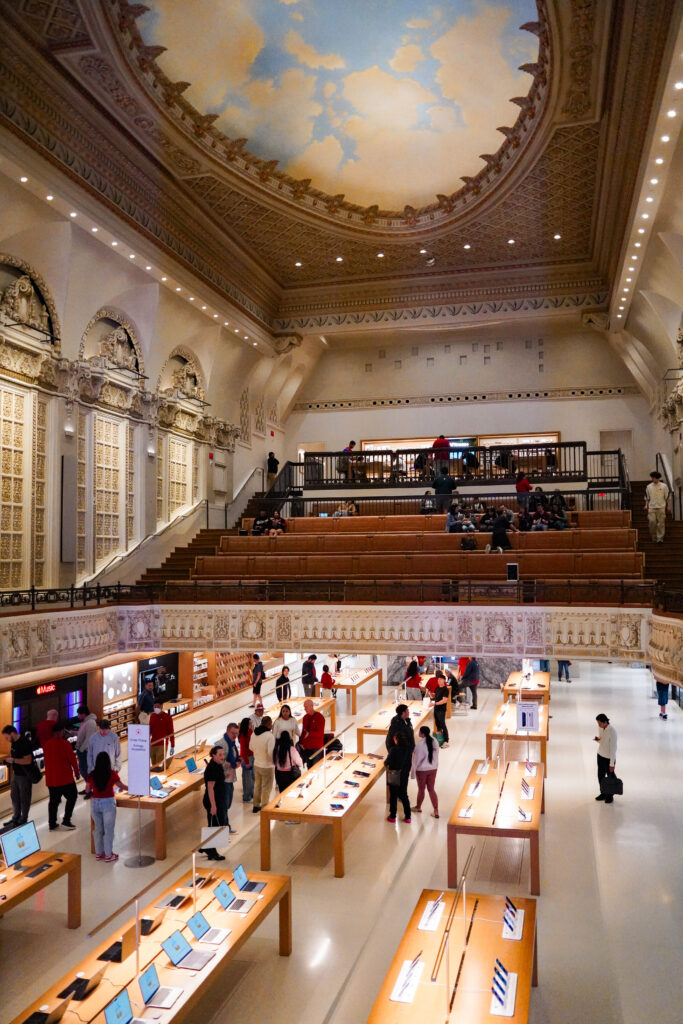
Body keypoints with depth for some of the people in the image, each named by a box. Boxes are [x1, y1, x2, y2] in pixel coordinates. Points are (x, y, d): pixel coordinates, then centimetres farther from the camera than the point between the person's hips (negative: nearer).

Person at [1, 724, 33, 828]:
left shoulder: (24, 743, -25)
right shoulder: (14, 742, 4)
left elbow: (28, 760, -28)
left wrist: (13, 760, -24)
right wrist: (8, 758, -1)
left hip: (24, 775, -9)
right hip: (16, 773, 9)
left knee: (24, 798, 6)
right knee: (14, 796, 20)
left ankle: (23, 820, 19)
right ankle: (16, 818, 35)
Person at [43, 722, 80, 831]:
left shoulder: (46, 744, 1)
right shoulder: (65, 743, -15)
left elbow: (46, 758, 13)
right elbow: (72, 759, -11)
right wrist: (77, 772, 2)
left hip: (51, 778, 5)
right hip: (65, 777, -5)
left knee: (53, 800, 14)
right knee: (72, 796, 11)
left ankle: (52, 824, 16)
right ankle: (66, 820, 5)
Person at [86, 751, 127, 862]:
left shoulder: (92, 775, -3)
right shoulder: (112, 774, -10)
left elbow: (87, 790, 4)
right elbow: (121, 786, 3)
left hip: (95, 802, 3)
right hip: (108, 803, -3)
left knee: (98, 829, 17)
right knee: (108, 829, 7)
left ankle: (98, 853, 27)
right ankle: (108, 855, 13)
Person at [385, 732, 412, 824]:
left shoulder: (394, 749, -21)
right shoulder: (409, 750, -7)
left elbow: (387, 762, -14)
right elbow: (410, 763, 0)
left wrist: (385, 761, 8)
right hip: (404, 776, 4)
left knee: (393, 796, 12)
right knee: (404, 795, 18)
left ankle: (392, 816, 21)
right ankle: (408, 817, 22)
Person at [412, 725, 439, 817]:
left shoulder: (419, 744, -24)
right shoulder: (434, 741, -6)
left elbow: (416, 758, -15)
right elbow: (436, 755, 4)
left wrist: (414, 770, -2)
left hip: (422, 770, -5)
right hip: (433, 769, 5)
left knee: (421, 789, 14)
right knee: (431, 789, 13)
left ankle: (418, 807, 35)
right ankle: (436, 811, 10)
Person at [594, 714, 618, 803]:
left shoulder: (612, 731, -27)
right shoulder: (601, 728, -5)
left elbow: (613, 748, -22)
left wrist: (612, 763, -20)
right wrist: (598, 739, -12)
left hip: (609, 758, -7)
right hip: (600, 755, 7)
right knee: (600, 776, 18)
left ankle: (610, 796, 31)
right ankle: (603, 793, 37)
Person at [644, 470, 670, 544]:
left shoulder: (664, 486, 3)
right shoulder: (648, 487, 8)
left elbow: (667, 497, 5)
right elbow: (647, 497, 15)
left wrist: (668, 506, 0)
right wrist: (646, 505, 4)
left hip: (661, 507, -1)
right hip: (651, 508, 1)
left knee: (661, 523, -3)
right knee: (651, 522, -8)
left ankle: (660, 538, 1)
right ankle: (653, 537, 8)